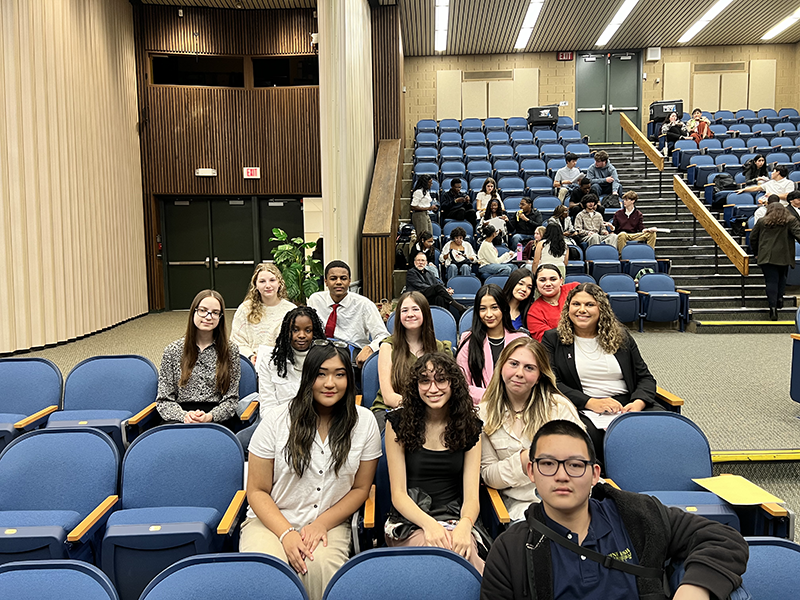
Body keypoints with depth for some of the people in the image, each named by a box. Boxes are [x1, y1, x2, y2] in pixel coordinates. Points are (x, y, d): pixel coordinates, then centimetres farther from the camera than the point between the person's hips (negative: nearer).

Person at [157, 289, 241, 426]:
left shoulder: (230, 350, 9)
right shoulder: (172, 351, 10)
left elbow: (231, 399, 5)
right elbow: (163, 400, 6)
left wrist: (209, 417, -14)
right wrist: (184, 416, -14)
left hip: (216, 420, 0)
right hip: (179, 419, 1)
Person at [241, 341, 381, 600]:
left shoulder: (364, 422, -2)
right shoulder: (276, 420, -5)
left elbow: (361, 488, 6)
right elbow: (257, 491, -1)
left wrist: (322, 524, -8)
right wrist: (286, 533, -15)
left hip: (331, 523, 0)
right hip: (272, 521, 0)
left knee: (321, 567, -32)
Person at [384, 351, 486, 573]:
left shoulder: (470, 426, 7)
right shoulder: (398, 422, 2)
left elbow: (471, 495, 1)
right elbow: (398, 494, -2)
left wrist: (464, 525, -23)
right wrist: (429, 524, -21)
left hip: (456, 522, 3)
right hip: (410, 523, -2)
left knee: (463, 553, -33)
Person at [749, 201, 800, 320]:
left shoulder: (761, 222, 6)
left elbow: (752, 238, 11)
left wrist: (756, 253, 22)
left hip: (766, 257, 0)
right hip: (783, 256, 0)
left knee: (771, 281, -2)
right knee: (781, 277, 24)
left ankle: (773, 306, -12)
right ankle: (780, 297, 12)